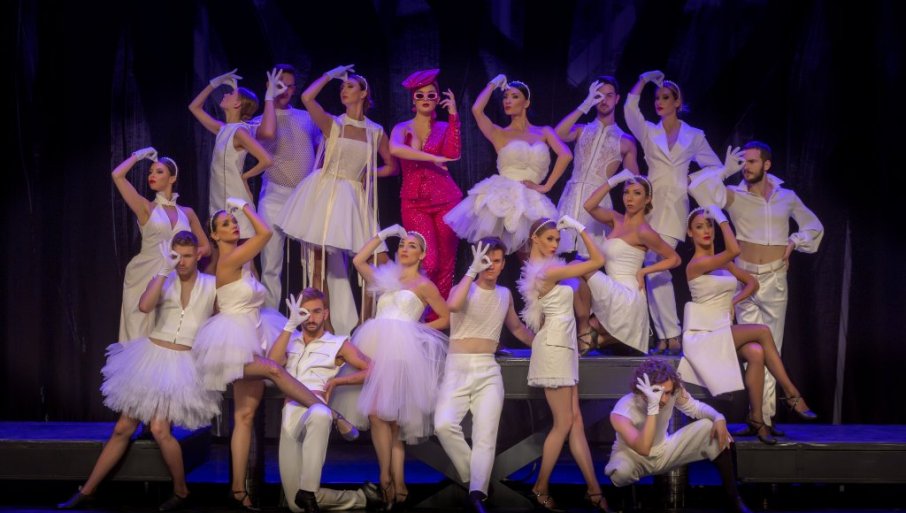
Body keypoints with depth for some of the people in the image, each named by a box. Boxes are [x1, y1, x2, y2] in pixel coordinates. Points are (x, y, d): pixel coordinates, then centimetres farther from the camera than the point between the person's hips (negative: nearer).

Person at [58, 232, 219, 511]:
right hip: (151, 357, 2)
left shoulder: (212, 285, 0)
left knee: (159, 429, -17)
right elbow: (144, 306, -19)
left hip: (182, 365, -2)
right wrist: (163, 270, -22)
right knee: (123, 428, 6)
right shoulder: (163, 280, 2)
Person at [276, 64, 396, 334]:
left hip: (354, 199, 2)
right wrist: (330, 75, -4)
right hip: (325, 195, -2)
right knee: (320, 262, -3)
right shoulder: (332, 124, 2)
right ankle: (326, 325, 6)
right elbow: (307, 97, -14)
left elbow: (392, 167, 17)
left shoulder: (376, 132, 8)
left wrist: (369, 174, 1)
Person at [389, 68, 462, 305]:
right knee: (428, 263, -14)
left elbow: (452, 153, -10)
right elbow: (395, 149, -17)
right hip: (414, 203, -1)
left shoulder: (444, 128, 12)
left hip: (446, 200, 2)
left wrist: (453, 115, -9)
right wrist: (433, 158, -16)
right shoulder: (402, 128, 8)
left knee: (446, 263, 0)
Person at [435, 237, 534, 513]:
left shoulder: (505, 294, 14)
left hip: (488, 370, 3)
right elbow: (452, 305, -27)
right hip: (457, 368, -3)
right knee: (444, 425, -21)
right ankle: (475, 478, -2)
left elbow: (517, 328, 32)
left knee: (486, 434, -10)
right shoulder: (465, 289, -1)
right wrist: (473, 270, -25)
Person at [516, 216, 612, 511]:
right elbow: (598, 260, -14)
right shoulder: (549, 271, -17)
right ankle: (541, 488, 8)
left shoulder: (540, 269, 11)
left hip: (561, 347, 10)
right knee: (563, 423, -3)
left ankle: (594, 489, 9)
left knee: (575, 420, 7)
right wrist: (579, 227, -8)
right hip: (554, 348, -10)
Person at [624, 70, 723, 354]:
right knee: (654, 266, -7)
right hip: (650, 203, 2)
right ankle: (668, 335, -4)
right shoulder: (648, 131, 14)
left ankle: (667, 335, -10)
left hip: (675, 205, -2)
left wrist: (692, 179, 5)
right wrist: (643, 80, -3)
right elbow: (630, 108, -3)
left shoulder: (694, 136, 12)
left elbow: (715, 167, 17)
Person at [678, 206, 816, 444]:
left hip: (724, 331, 7)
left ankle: (756, 418, -19)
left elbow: (752, 283, 20)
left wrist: (732, 302, 1)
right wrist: (722, 218, -14)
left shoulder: (723, 263, 13)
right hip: (703, 335, -7)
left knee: (757, 353, -24)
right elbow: (735, 250, -25)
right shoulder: (697, 264, -12)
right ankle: (791, 393, -13)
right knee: (762, 331, -22)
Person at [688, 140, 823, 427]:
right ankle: (762, 413, 3)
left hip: (775, 278, 1)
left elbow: (814, 227, 19)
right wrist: (725, 171, -7)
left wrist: (793, 242, 3)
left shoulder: (786, 198, 7)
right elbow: (698, 187, -16)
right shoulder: (735, 196, 0)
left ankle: (763, 414, 4)